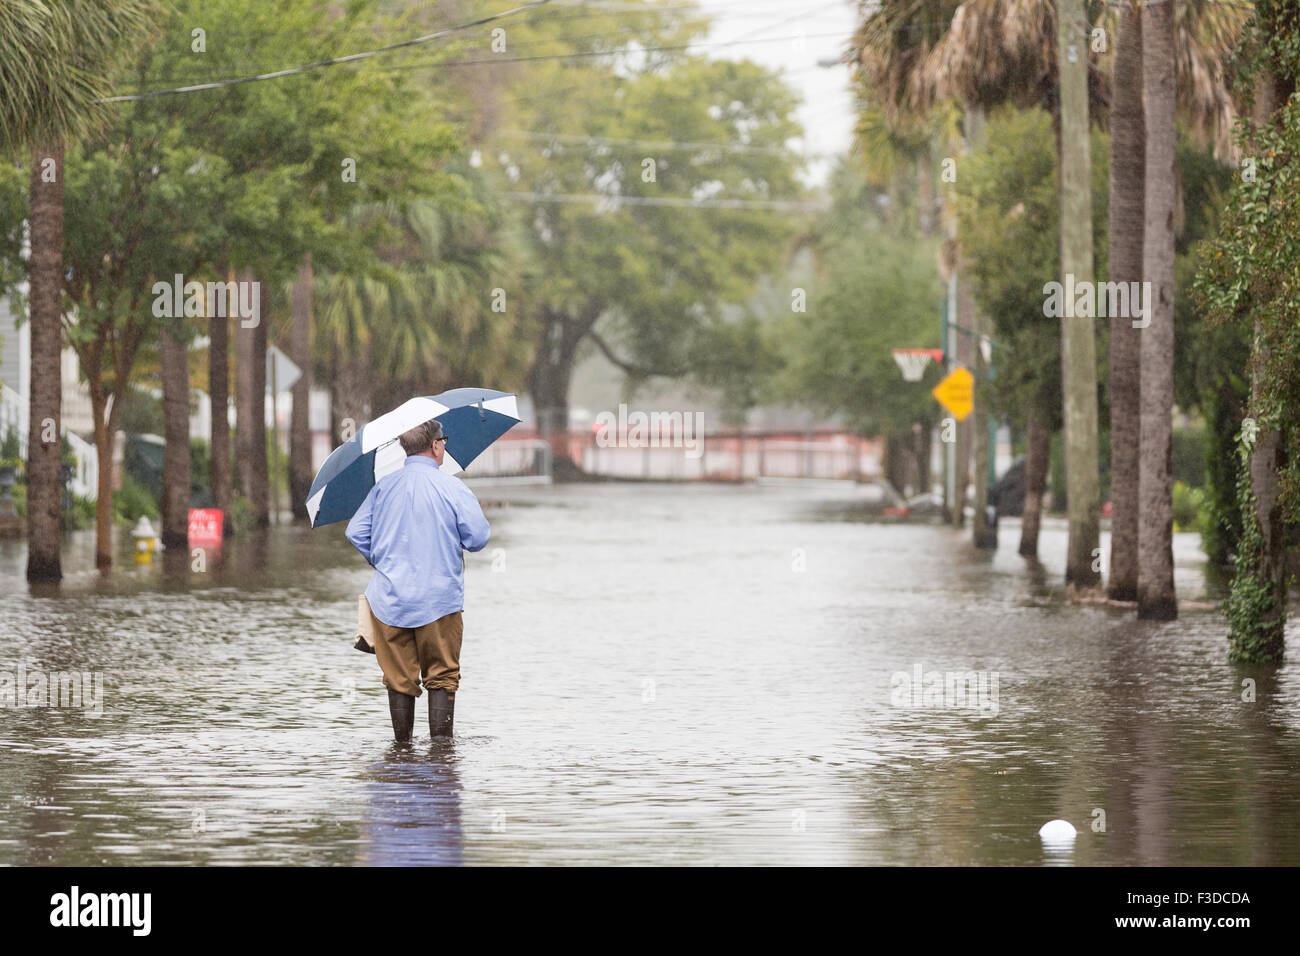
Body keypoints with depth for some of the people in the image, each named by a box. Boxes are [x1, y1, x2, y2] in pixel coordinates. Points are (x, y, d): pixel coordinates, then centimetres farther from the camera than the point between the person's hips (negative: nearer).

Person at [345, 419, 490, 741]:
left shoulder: (383, 487, 6)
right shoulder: (452, 487, -7)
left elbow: (356, 532, 6)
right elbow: (479, 537, -8)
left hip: (390, 598, 3)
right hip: (439, 599, -3)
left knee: (399, 678, 9)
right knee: (442, 676, 5)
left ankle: (402, 744, 10)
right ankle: (440, 741, 1)